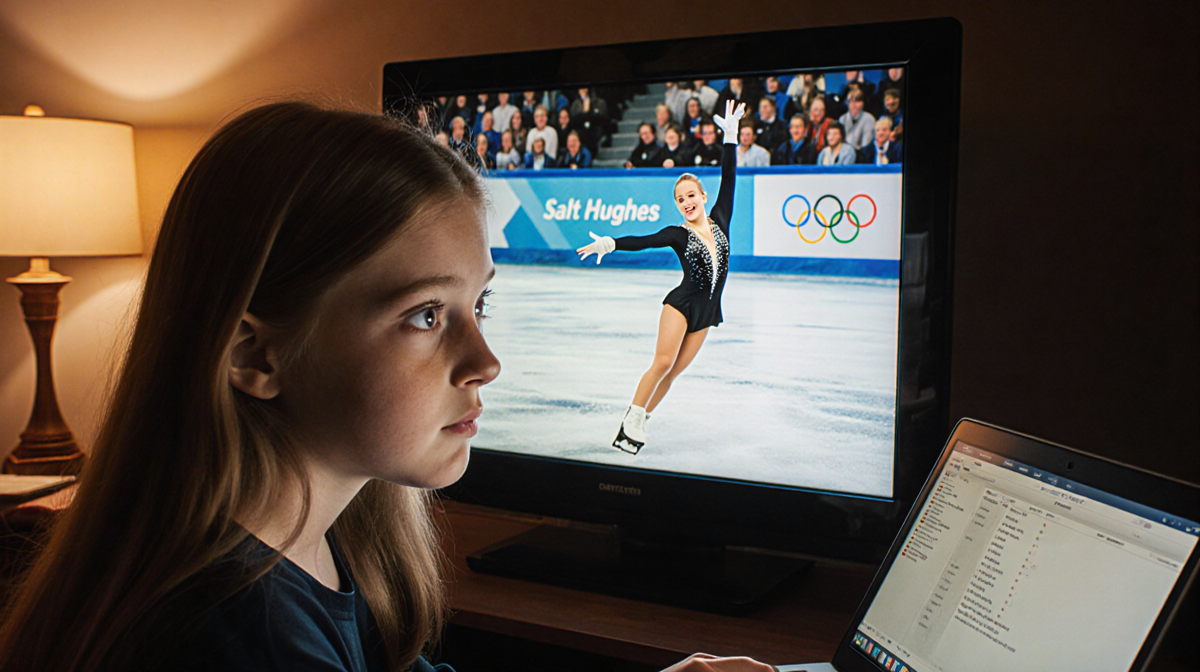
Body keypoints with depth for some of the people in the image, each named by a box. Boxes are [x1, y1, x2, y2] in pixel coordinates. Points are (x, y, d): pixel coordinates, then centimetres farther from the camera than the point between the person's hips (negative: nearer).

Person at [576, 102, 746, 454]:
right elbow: (641, 241, -15)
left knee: (673, 371, 3)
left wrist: (731, 135, 7)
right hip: (682, 303, -4)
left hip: (707, 312, 4)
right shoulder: (678, 234, -2)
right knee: (662, 362, -15)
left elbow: (729, 178, 9)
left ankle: (639, 423, 10)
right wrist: (608, 243, -32)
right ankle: (631, 421, -5)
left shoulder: (719, 220, 8)